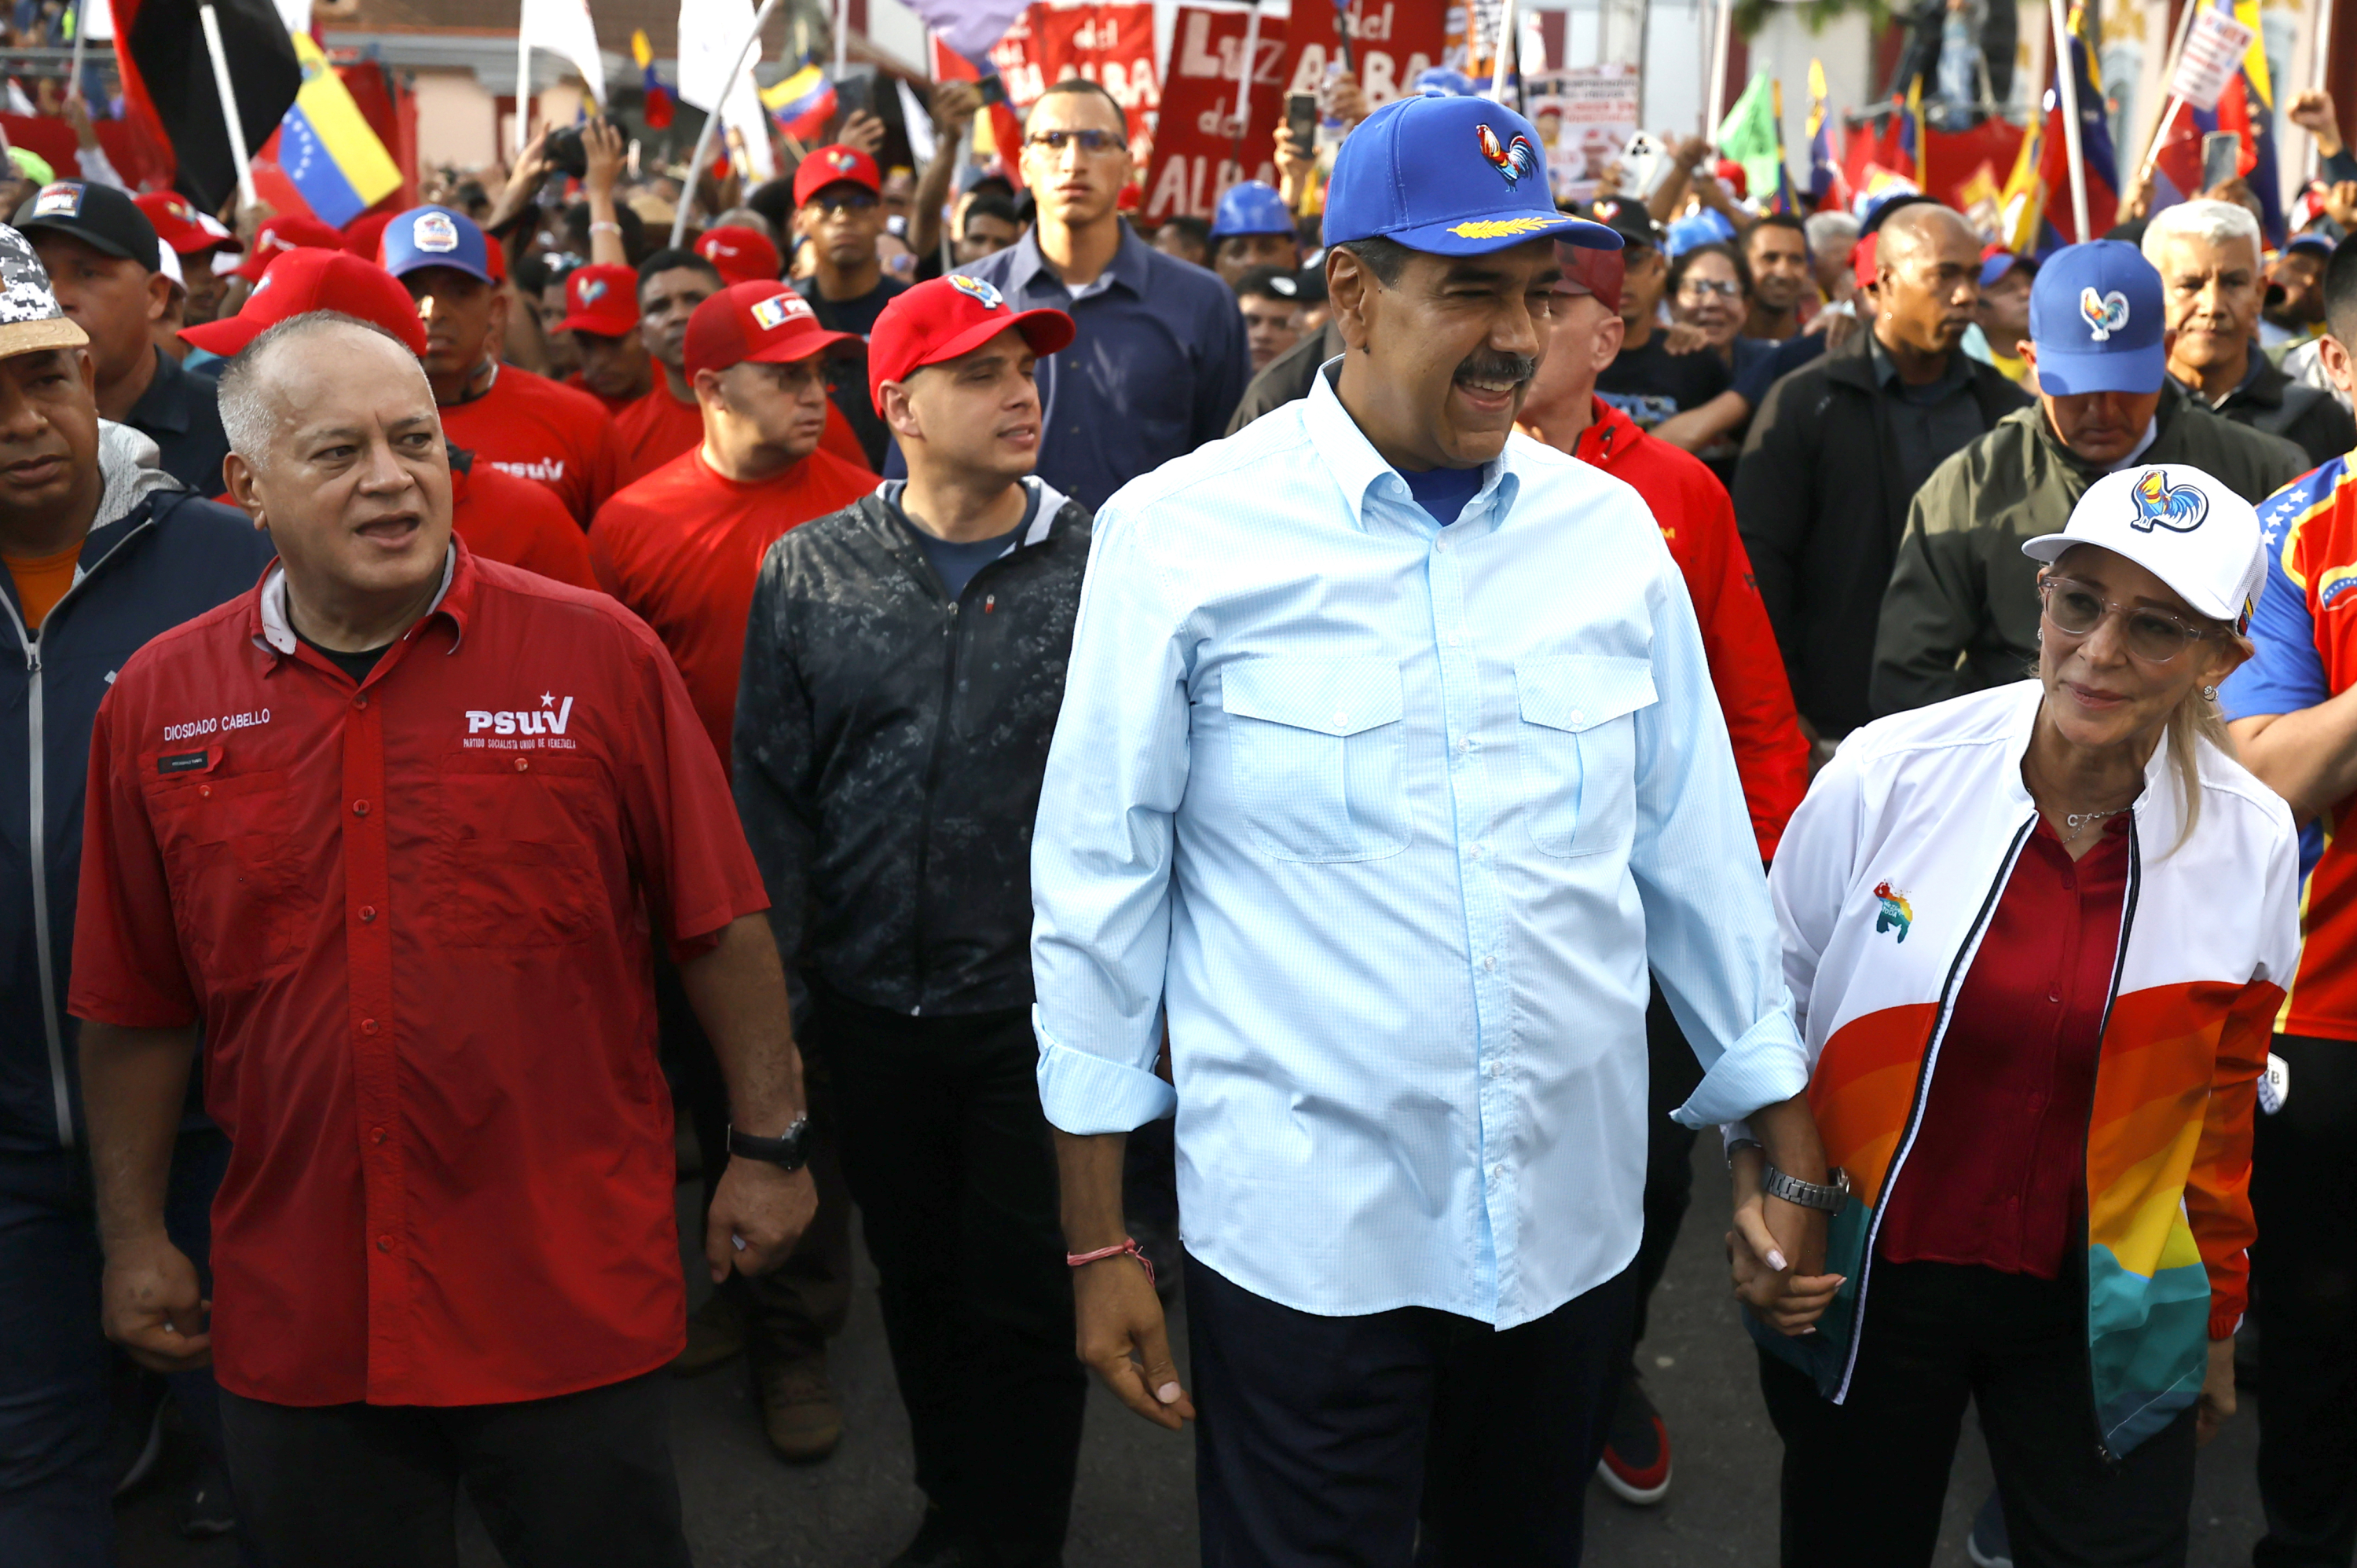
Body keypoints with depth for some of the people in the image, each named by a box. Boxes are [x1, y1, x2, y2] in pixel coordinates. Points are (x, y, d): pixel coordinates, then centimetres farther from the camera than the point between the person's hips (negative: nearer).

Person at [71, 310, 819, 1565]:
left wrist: (769, 1144, 0)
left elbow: (720, 926, -2)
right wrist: (133, 1236, 11)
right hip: (295, 1314, 2)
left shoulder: (600, 656, -6)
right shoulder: (157, 703, 1)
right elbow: (135, 1008, 9)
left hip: (572, 1304, -2)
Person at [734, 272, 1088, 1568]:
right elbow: (772, 792, 3)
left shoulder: (1100, 570, -5)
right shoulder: (810, 572, 0)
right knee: (916, 1280, 19)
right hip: (873, 1009, 3)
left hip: (1041, 1008, -2)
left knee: (1025, 1304, 7)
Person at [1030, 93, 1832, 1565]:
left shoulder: (1611, 530, 1)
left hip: (1575, 1222, 4)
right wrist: (1098, 1237, -3)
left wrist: (1789, 1152, 9)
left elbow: (1697, 847, 7)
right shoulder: (1179, 532, -9)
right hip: (1304, 1232, -3)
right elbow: (1099, 879, -5)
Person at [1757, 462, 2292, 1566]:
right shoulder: (1886, 774, -13)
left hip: (2099, 1315, 1)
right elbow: (1769, 998, 1)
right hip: (1862, 1285, -1)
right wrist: (1762, 1174, -10)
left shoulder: (2252, 844, -6)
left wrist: (2217, 1321, 14)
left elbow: (2221, 1106, 7)